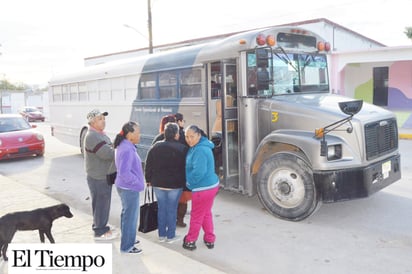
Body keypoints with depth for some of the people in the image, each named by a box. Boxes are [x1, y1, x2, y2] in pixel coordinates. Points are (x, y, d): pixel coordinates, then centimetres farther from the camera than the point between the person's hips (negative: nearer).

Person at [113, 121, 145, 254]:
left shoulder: (124, 146, 6)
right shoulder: (127, 150, -25)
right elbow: (124, 172, -30)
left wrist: (137, 181, 13)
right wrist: (138, 182, -17)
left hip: (126, 187, 10)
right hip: (129, 188, -10)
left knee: (127, 214, 23)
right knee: (130, 216, 3)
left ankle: (127, 240, 39)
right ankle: (126, 246, 16)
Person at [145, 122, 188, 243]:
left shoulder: (156, 147, 0)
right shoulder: (182, 149, -10)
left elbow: (148, 165, 4)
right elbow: (186, 167, -5)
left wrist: (149, 179, 13)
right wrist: (185, 181, 5)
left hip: (158, 183, 4)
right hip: (175, 184, -3)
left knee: (161, 208, 14)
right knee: (172, 209, 6)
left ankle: (161, 234, 22)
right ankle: (171, 235, 15)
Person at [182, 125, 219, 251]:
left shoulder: (200, 150, -24)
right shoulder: (197, 147, 8)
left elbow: (199, 171, -30)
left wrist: (190, 183, -15)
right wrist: (190, 183, 14)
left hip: (203, 188, -10)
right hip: (210, 185, 10)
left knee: (196, 216, 8)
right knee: (206, 214, 22)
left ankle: (190, 241, 25)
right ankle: (210, 240, 34)